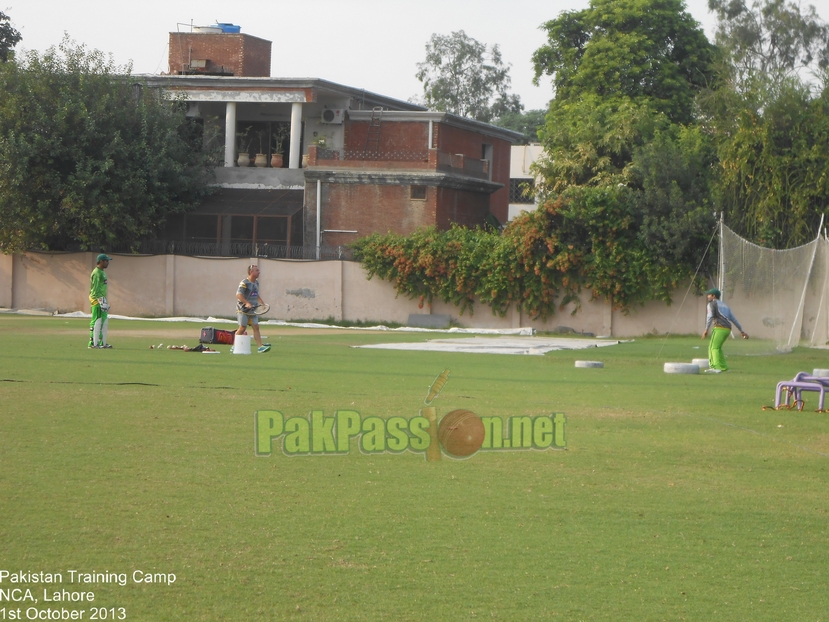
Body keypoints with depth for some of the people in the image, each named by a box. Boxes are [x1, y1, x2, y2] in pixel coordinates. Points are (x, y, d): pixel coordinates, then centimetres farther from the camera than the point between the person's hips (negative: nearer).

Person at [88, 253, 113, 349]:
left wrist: (105, 302, 21)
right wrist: (102, 302, -23)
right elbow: (96, 290, -19)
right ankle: (94, 344, -7)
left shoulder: (102, 272, 18)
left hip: (101, 300, 10)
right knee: (97, 322, -9)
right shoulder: (97, 273, -14)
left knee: (105, 322, 11)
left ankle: (103, 343, 15)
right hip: (97, 300, -10)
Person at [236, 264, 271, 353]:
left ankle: (260, 347, -9)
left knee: (256, 327, -2)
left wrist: (261, 302, 11)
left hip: (252, 309, 7)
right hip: (243, 309, -7)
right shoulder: (244, 283, -13)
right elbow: (238, 295, -21)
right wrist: (247, 303, -29)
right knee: (242, 327, -6)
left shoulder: (256, 282, 12)